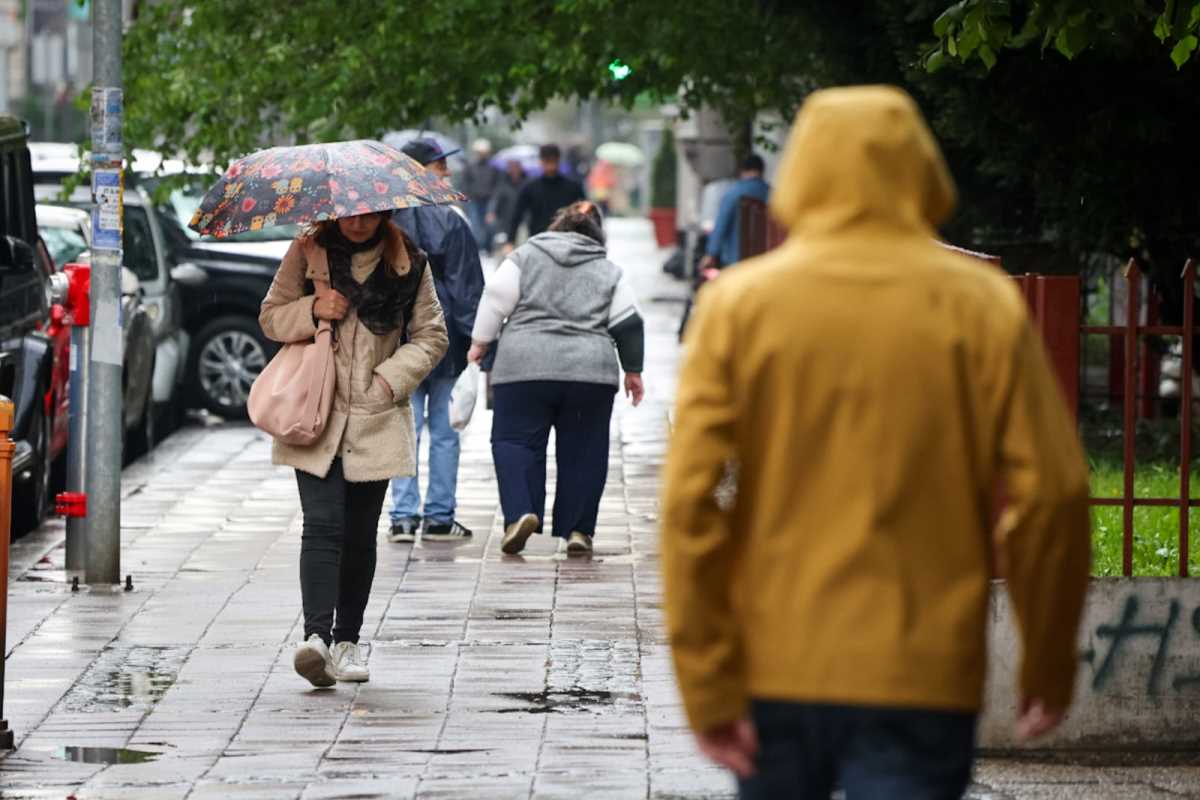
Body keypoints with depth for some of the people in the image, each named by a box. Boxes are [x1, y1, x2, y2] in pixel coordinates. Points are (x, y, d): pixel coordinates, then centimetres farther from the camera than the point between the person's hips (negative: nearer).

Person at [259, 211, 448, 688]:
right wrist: (311, 311, -12)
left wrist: (391, 379, -6)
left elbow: (431, 335, 8)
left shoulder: (406, 261, 3)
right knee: (323, 524, -16)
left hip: (375, 417, 1)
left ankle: (347, 640, 20)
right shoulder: (307, 252, 2)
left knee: (359, 534, 7)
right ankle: (316, 636, -25)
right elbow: (270, 317, 8)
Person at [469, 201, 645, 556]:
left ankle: (520, 511, -15)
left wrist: (480, 341, 13)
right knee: (582, 451, 9)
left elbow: (496, 299, 2)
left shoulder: (525, 256, 9)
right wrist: (633, 370, 17)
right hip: (591, 370, 1)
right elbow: (628, 324, 9)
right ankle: (576, 529, 7)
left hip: (525, 366, -1)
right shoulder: (609, 271, 13)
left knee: (514, 440, 4)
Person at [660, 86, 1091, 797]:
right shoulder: (984, 306, -2)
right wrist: (1050, 668, 7)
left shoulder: (738, 301, -1)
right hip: (921, 682, -2)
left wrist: (708, 687, -5)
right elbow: (1053, 492, -5)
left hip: (774, 670, 2)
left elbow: (689, 499, -7)